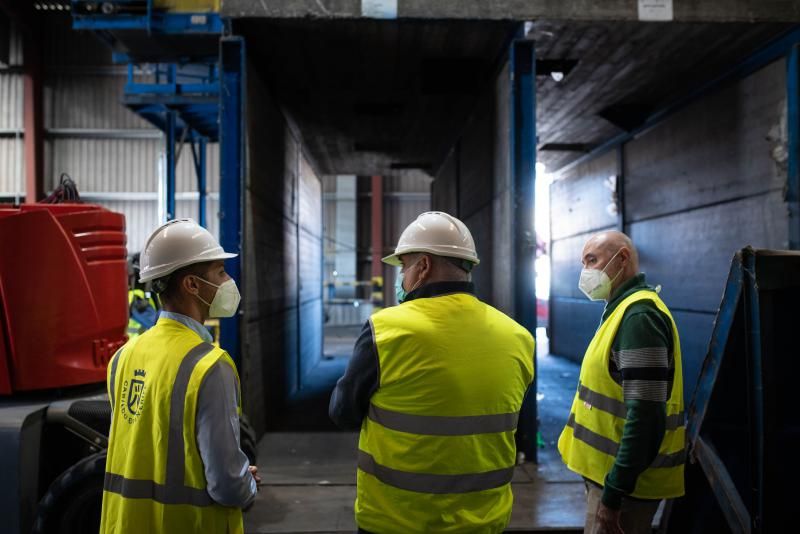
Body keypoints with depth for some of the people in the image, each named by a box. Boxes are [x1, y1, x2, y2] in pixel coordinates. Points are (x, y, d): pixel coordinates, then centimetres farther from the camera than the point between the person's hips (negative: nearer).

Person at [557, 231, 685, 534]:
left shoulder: (638, 315, -19)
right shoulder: (627, 309, 13)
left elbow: (646, 415, -26)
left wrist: (613, 492, -24)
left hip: (625, 480, -9)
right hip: (616, 472, 9)